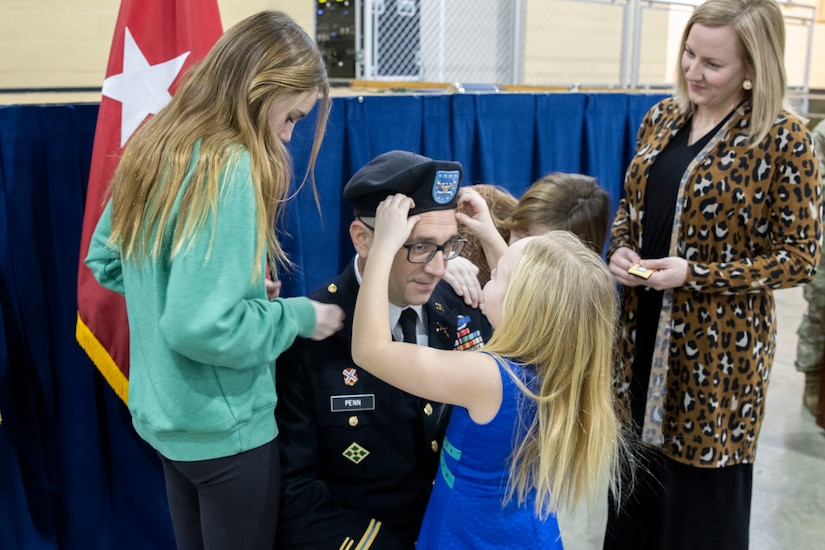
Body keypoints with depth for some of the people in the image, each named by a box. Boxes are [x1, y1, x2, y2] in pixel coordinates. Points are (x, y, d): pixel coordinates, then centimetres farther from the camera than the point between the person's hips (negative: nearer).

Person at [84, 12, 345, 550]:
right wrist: (301, 316, -16)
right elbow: (203, 326, -29)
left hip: (164, 415, 8)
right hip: (223, 429, -8)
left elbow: (105, 261, 14)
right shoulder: (227, 168, -24)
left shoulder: (154, 149, 3)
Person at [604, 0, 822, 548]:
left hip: (719, 343, -5)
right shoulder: (662, 117, 5)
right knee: (634, 470, 18)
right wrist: (620, 251, -6)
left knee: (702, 489, 9)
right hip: (644, 330, 5)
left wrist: (695, 275, -20)